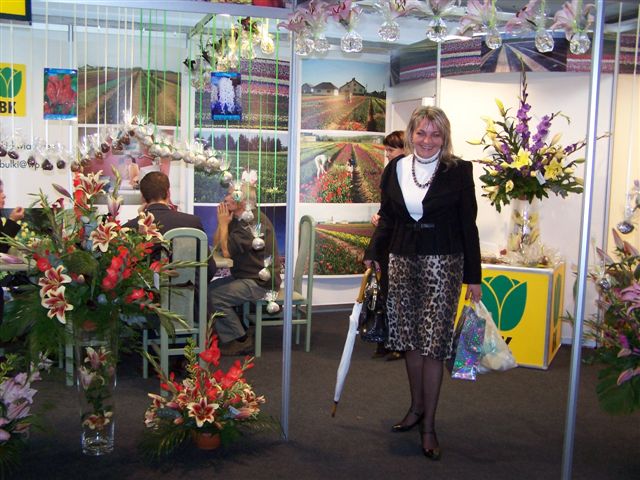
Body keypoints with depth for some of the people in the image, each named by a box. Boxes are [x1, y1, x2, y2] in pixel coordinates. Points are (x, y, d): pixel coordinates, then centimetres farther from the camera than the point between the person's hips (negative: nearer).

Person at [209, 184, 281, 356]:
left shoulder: (253, 222, -20)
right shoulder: (238, 219, 12)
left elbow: (226, 251, -22)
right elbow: (216, 244, 8)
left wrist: (223, 223, -12)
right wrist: (222, 222, -4)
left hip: (260, 282, -10)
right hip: (247, 277, 10)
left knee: (214, 296, -18)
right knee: (209, 288, 4)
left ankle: (241, 340, -6)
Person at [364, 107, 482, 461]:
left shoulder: (458, 171, -4)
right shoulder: (395, 169, 6)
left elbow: (468, 226, -2)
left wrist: (473, 277, -2)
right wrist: (373, 254, 5)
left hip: (443, 263, -4)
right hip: (402, 261, 4)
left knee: (433, 344, -3)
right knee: (409, 340, 11)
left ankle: (429, 424, 9)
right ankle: (416, 408, 30)